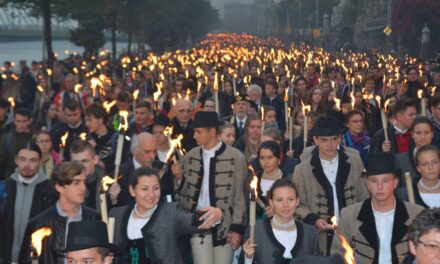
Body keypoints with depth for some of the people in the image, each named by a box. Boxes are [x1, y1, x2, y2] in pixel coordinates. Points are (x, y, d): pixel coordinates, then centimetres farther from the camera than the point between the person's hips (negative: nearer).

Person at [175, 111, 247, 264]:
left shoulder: (235, 157, -5)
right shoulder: (190, 157, 7)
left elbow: (239, 195, -4)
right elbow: (183, 191, 11)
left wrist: (238, 228, -7)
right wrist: (178, 177, -9)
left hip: (224, 225, -2)